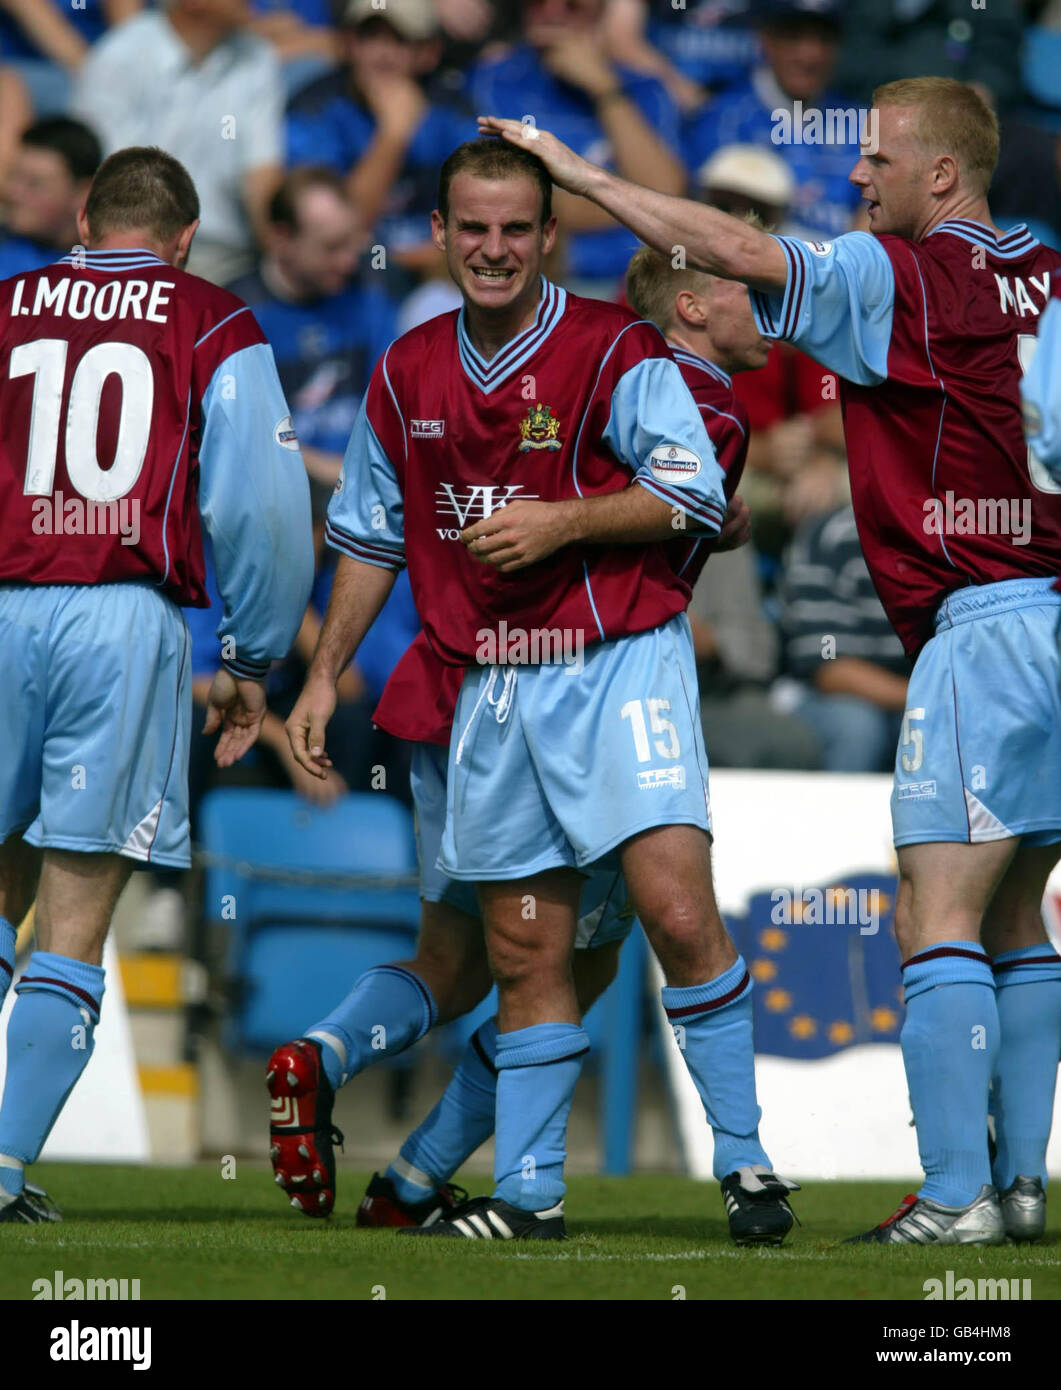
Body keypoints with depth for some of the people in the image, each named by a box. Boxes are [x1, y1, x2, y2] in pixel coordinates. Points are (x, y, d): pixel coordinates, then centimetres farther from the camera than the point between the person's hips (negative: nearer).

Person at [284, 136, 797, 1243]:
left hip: (619, 663, -5)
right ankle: (527, 1195, 14)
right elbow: (370, 535, 20)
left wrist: (561, 523, -17)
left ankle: (744, 1163, -9)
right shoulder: (407, 374, 10)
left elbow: (693, 494, -9)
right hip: (492, 685, 5)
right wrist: (324, 675, 19)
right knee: (524, 953, 7)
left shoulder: (615, 350, -6)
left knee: (678, 912, -17)